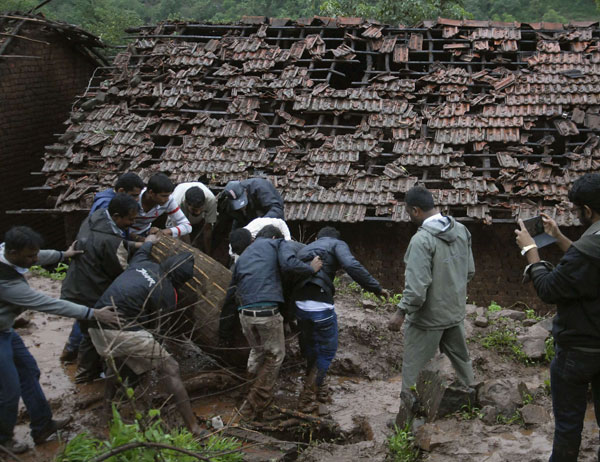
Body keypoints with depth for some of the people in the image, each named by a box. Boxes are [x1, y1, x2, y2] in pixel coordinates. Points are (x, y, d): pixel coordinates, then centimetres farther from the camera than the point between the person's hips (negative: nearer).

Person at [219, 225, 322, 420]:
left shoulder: (244, 254, 27)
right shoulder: (276, 243, 10)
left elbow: (231, 292, 27)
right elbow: (289, 264, -13)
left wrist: (223, 326, 31)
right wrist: (312, 268, 4)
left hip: (245, 314, 6)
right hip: (267, 312, -6)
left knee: (257, 351, 28)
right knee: (274, 356, 12)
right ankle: (253, 408, 13)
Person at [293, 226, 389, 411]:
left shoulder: (304, 250, 27)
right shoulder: (337, 244, 9)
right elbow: (352, 266, -11)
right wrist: (377, 288, -9)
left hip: (300, 305, 6)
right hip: (321, 306, -5)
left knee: (310, 348, 25)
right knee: (327, 350, 12)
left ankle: (318, 386, 38)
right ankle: (308, 396, 12)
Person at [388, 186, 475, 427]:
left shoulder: (422, 240, -25)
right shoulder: (461, 231, -2)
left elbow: (417, 287, -28)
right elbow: (470, 271, 8)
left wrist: (401, 312, -17)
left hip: (428, 317, -7)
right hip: (456, 312, 7)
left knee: (414, 368, 6)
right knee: (461, 357, 25)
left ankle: (408, 409, 12)